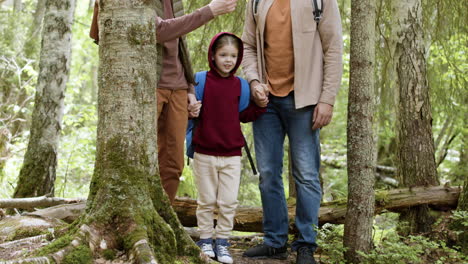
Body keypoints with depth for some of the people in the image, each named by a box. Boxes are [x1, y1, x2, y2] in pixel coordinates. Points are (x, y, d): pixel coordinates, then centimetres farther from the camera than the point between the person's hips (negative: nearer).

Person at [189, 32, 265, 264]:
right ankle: (205, 240, 22)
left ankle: (222, 242, 15)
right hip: (204, 153, -2)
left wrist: (260, 106, -3)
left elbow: (243, 116, 11)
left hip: (232, 154, 2)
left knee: (228, 202, 3)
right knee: (207, 201, 9)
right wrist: (191, 112, -21)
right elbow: (192, 108, 0)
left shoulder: (239, 85, 4)